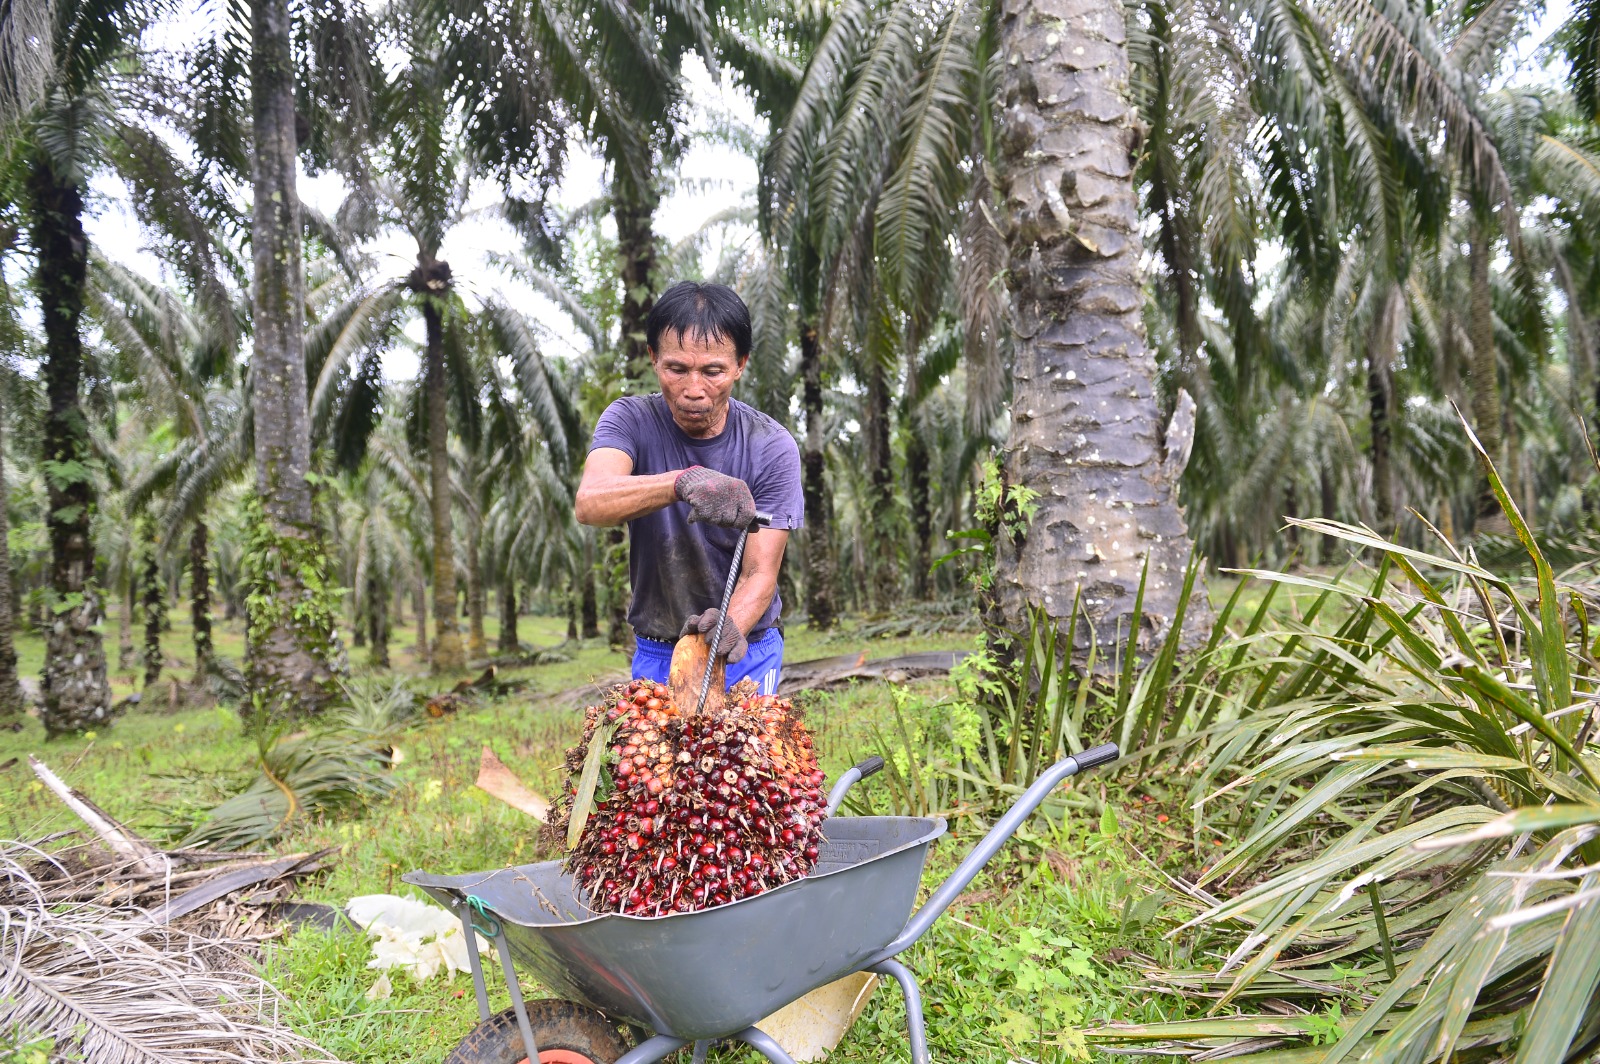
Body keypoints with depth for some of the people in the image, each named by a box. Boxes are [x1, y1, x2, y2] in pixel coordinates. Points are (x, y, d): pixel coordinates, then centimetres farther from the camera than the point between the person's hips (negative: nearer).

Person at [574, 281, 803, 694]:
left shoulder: (772, 447, -15)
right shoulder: (631, 420, -13)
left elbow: (760, 574, -19)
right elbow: (590, 502, -34)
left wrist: (732, 627, -43)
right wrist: (684, 481, -52)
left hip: (748, 652, -1)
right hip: (656, 653, 1)